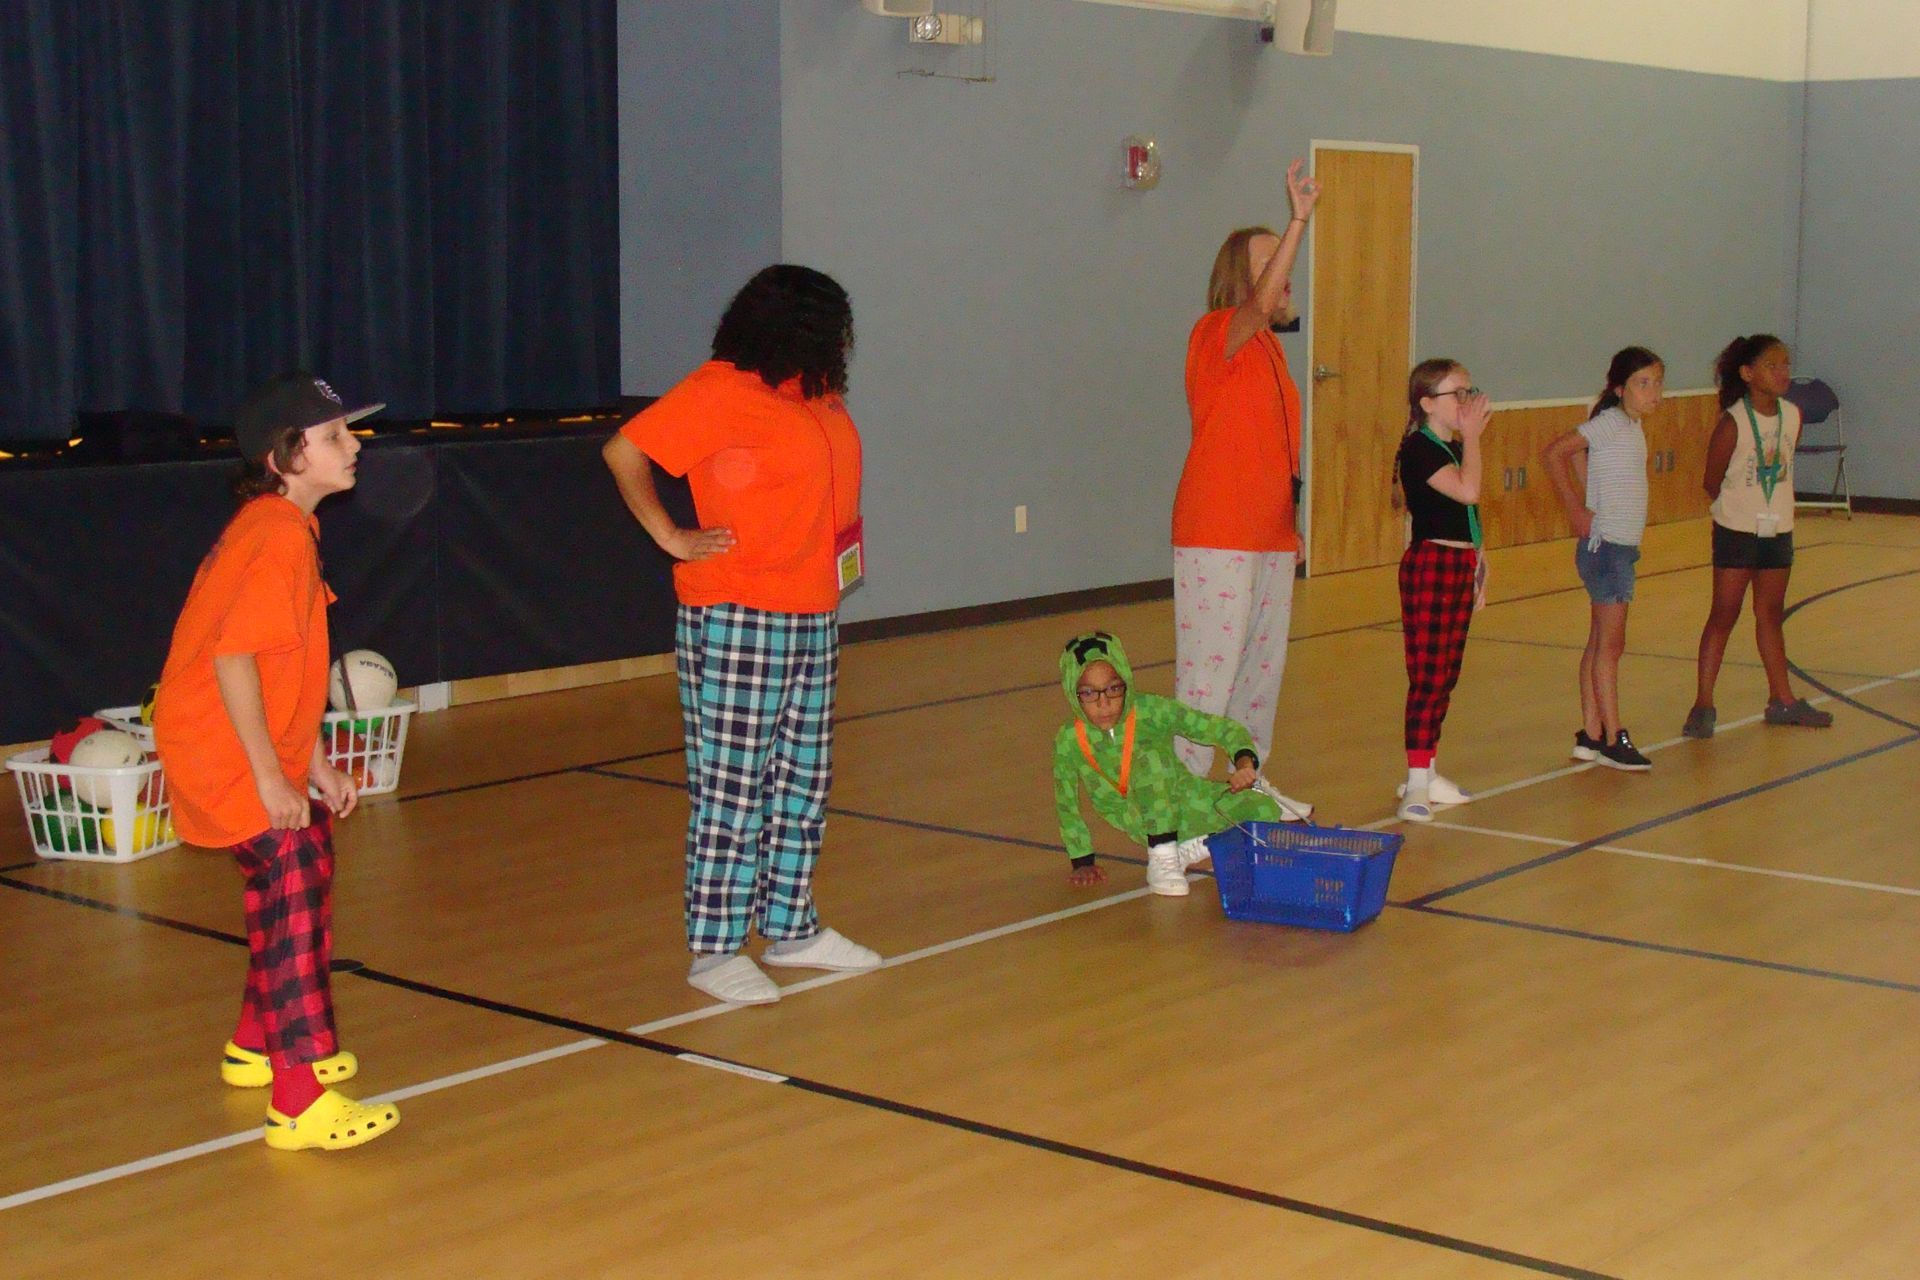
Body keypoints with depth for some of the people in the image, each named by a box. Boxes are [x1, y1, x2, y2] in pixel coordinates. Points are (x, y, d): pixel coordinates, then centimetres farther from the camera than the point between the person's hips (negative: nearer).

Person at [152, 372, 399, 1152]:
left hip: (261, 750, 11)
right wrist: (271, 775, -23)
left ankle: (258, 1047, 35)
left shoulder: (279, 526, 13)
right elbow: (232, 656, -25)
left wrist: (315, 764, 19)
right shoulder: (280, 536, -19)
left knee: (305, 868, 19)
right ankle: (300, 1104, -15)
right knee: (293, 891, -14)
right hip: (223, 755, -11)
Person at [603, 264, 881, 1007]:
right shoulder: (719, 392, -13)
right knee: (731, 787, -3)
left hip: (814, 617, 8)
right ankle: (715, 950, 5)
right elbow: (625, 453, -13)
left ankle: (790, 927, 26)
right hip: (737, 620, -8)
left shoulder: (816, 396, 11)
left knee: (802, 780, 14)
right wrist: (671, 538, -11)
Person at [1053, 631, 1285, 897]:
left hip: (1188, 801, 1)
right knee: (1150, 759, -33)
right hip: (1151, 823, -1)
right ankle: (1162, 857, -22)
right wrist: (1082, 862, -1)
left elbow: (1224, 728, -17)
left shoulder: (1151, 712, -17)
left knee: (1266, 812, -22)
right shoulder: (1068, 742, -15)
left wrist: (1245, 763, -36)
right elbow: (1066, 805, -2)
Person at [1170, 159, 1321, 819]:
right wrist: (1299, 219, -37)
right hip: (1217, 536, -9)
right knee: (1211, 665, -8)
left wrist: (1290, 522, 19)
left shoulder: (1268, 345, 15)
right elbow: (1259, 303, -32)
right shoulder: (1216, 334, -9)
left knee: (1265, 663, 15)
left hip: (1268, 535, 9)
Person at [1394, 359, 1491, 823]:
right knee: (1428, 675, -10)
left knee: (1446, 676, 12)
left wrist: (1479, 560, 16)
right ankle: (1416, 783, -9)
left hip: (1460, 565, 9)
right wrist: (1472, 436, -18)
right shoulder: (1419, 449, -14)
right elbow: (1468, 491, -26)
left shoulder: (1454, 449, 15)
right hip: (1430, 564, -9)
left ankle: (1427, 771, 19)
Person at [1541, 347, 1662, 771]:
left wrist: (1581, 507, 7)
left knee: (1600, 643, 11)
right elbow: (1555, 453, -21)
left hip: (1623, 547, 9)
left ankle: (1591, 735, 16)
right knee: (1609, 644, -5)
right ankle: (1614, 740, -1)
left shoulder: (1633, 426, 11)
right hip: (1605, 545, -9)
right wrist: (1576, 511, -18)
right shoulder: (1611, 422, -14)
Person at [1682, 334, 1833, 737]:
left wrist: (1771, 507, 8)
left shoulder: (1793, 415, 0)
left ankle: (1782, 701, 24)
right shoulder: (1732, 423, -16)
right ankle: (1703, 705, 1)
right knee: (1724, 615, -3)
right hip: (1737, 532, -5)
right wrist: (1740, 509, 4)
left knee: (1771, 614, 15)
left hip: (1779, 530, 5)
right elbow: (1712, 481, -7)